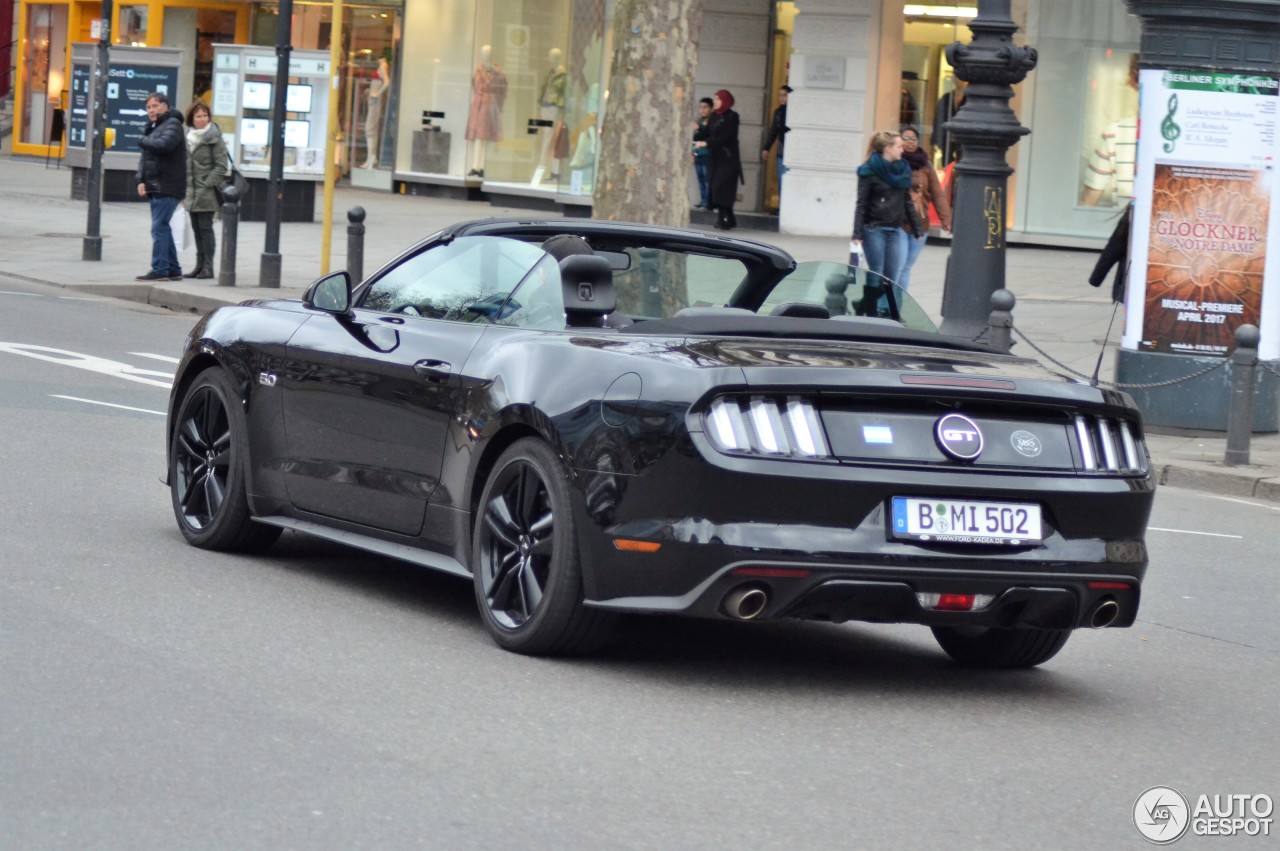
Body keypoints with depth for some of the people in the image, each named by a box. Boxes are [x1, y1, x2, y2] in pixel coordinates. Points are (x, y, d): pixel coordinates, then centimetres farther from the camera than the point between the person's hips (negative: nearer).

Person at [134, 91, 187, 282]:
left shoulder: (172, 124, -7)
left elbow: (164, 145, -26)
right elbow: (145, 157, 19)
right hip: (155, 187, 10)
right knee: (162, 228, 12)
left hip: (167, 187, -10)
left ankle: (160, 270, -12)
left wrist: (143, 141, -8)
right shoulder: (153, 127, 21)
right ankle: (173, 270, 18)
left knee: (159, 227, -12)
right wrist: (140, 180, 5)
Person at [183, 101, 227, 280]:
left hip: (206, 192, -7)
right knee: (197, 228, 9)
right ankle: (200, 265, 14)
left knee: (205, 227, -5)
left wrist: (208, 184, -14)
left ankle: (208, 266, -2)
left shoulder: (214, 138, -7)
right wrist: (186, 184, 11)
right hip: (192, 191, 7)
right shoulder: (188, 136, 13)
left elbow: (221, 166, -9)